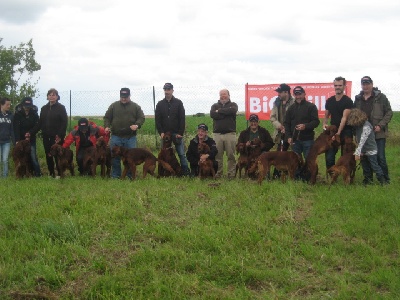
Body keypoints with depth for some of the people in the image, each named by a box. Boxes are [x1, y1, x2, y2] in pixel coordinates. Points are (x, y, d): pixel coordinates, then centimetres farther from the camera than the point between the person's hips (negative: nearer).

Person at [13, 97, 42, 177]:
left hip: (31, 139, 0)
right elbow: (16, 128, -12)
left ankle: (37, 173, -2)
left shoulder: (34, 114, 0)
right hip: (21, 138, 0)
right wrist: (17, 140, -22)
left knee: (33, 155, -5)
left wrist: (30, 133, -18)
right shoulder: (18, 114, -6)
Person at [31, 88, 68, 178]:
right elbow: (40, 123, 12)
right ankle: (51, 173, 14)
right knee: (48, 155, 5)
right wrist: (31, 132, 3)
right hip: (46, 136, 5)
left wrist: (60, 135, -19)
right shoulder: (44, 108, 12)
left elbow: (64, 122, -9)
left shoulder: (61, 108, -2)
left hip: (56, 136, -5)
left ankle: (60, 173, 3)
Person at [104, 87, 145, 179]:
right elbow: (107, 118, 10)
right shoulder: (114, 106, 8)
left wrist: (137, 125, -15)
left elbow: (141, 118, 4)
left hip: (130, 137, 0)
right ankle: (115, 175, 11)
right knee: (115, 156, 2)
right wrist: (106, 126, -8)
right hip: (116, 137, 0)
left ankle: (131, 175, 11)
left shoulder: (136, 107, 7)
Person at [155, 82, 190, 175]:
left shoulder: (178, 103, 3)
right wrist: (161, 132, -7)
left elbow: (182, 119, -2)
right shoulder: (160, 104, 8)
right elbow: (157, 120, 4)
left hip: (177, 134, -2)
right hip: (164, 134, 2)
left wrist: (180, 133, -9)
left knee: (181, 154, -3)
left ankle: (186, 172, -1)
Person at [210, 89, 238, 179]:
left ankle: (231, 174, 1)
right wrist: (226, 113, -7)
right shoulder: (215, 106, 17)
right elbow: (212, 114, -5)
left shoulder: (233, 105, 12)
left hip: (230, 133, -1)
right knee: (217, 155, -1)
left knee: (231, 155, -3)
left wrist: (219, 111, -3)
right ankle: (218, 173, 5)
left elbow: (232, 111, -12)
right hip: (217, 134, 1)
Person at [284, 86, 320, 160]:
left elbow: (316, 121, -6)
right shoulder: (291, 108, 13)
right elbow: (287, 123, 11)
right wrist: (289, 136, -2)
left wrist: (305, 126, -24)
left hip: (308, 139, -4)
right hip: (294, 140, 4)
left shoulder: (311, 106, 1)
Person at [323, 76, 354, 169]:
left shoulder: (348, 101, -8)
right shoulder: (329, 101, 8)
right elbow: (326, 116, 17)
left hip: (345, 131, -4)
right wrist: (324, 124, -7)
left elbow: (344, 118, -17)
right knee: (329, 155, -3)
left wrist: (338, 132, -27)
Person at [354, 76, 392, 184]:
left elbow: (389, 113, -2)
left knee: (380, 157, -3)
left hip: (379, 133, -4)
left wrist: (380, 125, -12)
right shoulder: (358, 99, 11)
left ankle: (385, 179, 8)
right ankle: (367, 179, 17)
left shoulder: (381, 97, -2)